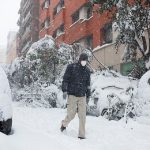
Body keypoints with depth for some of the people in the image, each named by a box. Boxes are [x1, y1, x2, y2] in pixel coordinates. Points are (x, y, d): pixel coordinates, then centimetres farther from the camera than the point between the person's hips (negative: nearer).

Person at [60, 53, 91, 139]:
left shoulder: (87, 70, 12)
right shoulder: (71, 67, -2)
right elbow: (65, 79, -2)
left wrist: (88, 95, 20)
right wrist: (65, 90, -10)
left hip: (82, 96, 4)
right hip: (72, 95, -4)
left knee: (82, 116, -1)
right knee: (71, 114, -3)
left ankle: (82, 135, 9)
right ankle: (64, 124, 29)